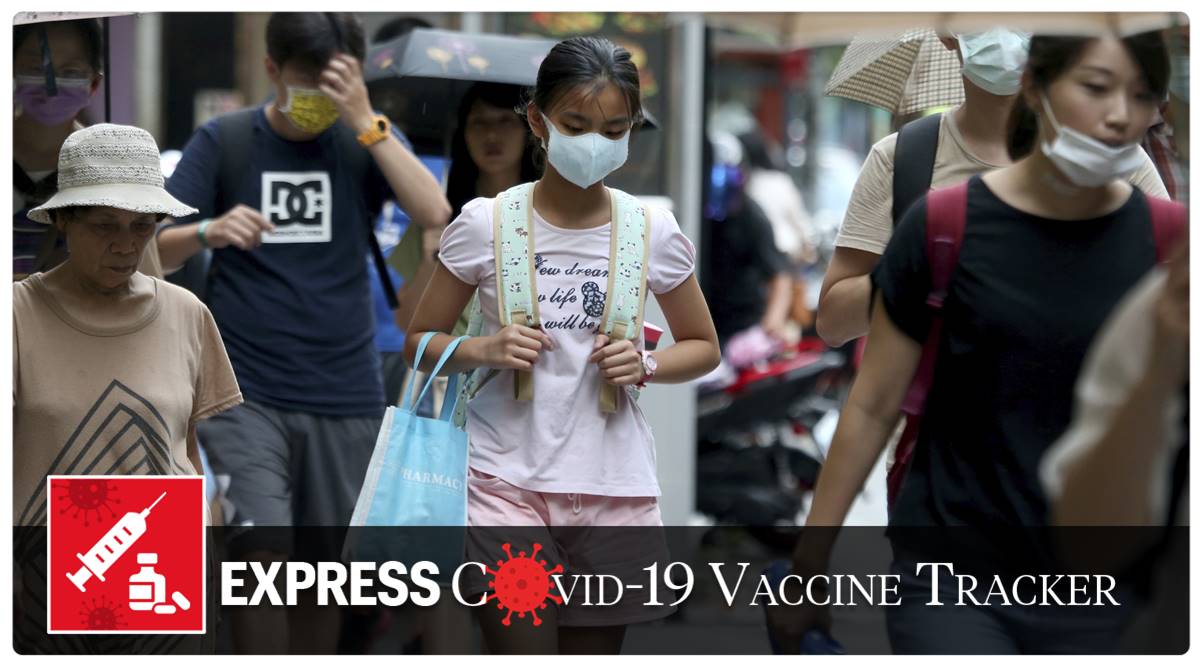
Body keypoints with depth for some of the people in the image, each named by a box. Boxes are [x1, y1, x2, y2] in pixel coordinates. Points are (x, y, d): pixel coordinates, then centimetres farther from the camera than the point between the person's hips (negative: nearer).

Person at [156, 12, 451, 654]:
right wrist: (209, 231, -24)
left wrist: (364, 120, -17)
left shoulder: (363, 141, 5)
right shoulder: (224, 141, 1)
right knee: (264, 554, -16)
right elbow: (153, 249, -3)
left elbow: (434, 214, -11)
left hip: (345, 399, 2)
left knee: (325, 567, 7)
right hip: (246, 395, -2)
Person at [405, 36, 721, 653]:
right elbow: (420, 342, 6)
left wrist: (644, 365, -6)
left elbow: (703, 347, 14)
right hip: (508, 481, -2)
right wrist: (482, 350, -14)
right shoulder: (485, 225, -3)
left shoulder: (654, 233, 1)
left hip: (614, 487, 2)